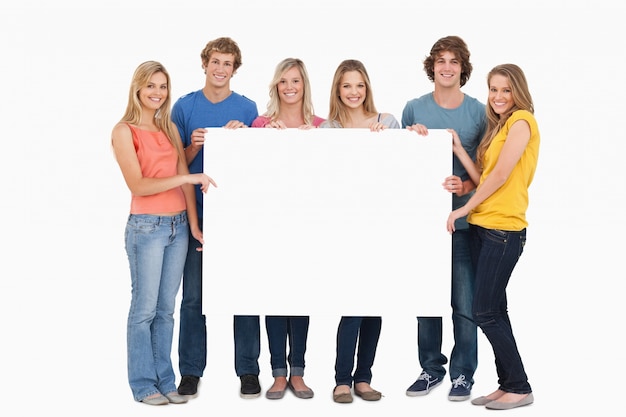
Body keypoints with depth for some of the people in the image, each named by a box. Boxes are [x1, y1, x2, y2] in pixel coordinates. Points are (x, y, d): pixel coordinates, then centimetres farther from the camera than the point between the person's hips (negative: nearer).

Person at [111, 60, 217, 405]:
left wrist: (193, 224, 1)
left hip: (178, 225, 5)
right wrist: (188, 178, -18)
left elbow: (186, 181, 8)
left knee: (166, 308, 11)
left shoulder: (170, 128, 12)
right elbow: (138, 185, -14)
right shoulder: (124, 131, -5)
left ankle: (165, 381, 19)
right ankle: (143, 385, 12)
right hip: (146, 226, -5)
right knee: (144, 308, 1)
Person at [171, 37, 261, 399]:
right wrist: (194, 146, -12)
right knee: (193, 295, 4)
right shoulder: (184, 106, 6)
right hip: (197, 211, 0)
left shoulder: (247, 108, 6)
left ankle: (248, 370, 14)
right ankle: (191, 371, 15)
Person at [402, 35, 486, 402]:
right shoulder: (414, 109, 6)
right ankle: (431, 368, 23)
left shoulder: (479, 113, 1)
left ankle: (463, 374, 14)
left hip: (464, 218, -2)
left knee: (465, 302, 0)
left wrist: (466, 186, -17)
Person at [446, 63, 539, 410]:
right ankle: (507, 385, 16)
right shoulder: (498, 125, 19)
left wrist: (464, 209, -6)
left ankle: (520, 388, 2)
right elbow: (483, 178, 11)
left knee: (485, 313, -8)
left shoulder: (522, 120, -7)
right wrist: (458, 149, 4)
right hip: (482, 226, 9)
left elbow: (500, 175, -14)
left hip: (504, 228, -9)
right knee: (494, 310, 10)